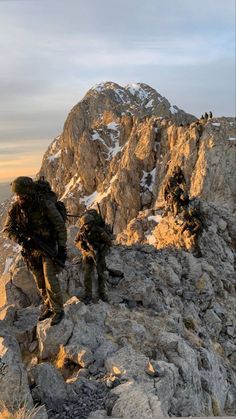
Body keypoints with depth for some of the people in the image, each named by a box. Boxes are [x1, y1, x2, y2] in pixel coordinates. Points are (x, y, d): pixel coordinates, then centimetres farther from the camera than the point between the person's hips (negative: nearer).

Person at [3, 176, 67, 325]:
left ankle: (58, 311, 9)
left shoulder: (46, 206, -21)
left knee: (50, 280, -8)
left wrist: (62, 248, -15)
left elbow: (61, 227, -14)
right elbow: (8, 228, 1)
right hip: (31, 250, 5)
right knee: (40, 283, 14)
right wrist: (21, 239, -18)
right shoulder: (16, 208, -8)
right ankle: (49, 307, 32)